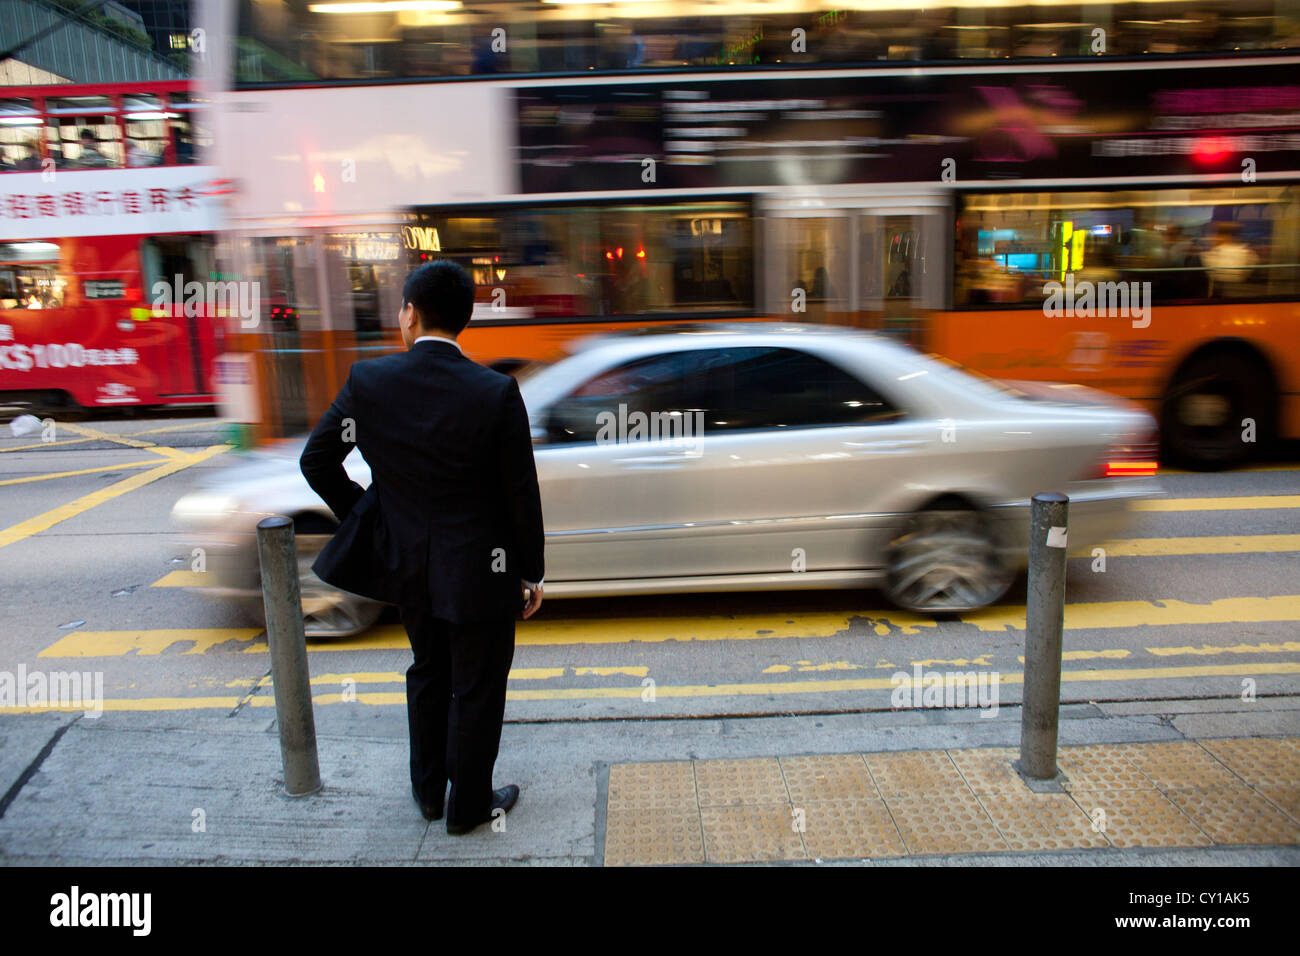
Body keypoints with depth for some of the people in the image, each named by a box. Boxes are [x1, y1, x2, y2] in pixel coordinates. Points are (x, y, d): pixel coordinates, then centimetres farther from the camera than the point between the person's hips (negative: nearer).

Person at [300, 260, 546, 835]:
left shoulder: (367, 382, -10)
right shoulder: (497, 393, -19)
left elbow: (316, 461, 0)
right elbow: (521, 496, -13)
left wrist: (361, 515, 14)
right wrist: (531, 574, -1)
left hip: (404, 561, 4)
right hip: (477, 570, -4)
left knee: (429, 673, 25)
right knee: (476, 689, 14)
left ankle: (427, 789, 42)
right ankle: (468, 805, 32)